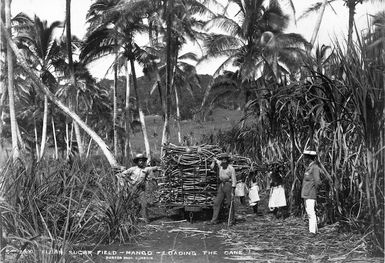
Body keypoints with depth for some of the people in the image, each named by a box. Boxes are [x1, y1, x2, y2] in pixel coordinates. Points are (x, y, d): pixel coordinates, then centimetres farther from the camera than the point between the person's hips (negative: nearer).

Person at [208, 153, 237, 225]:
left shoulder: (231, 168, -6)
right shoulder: (220, 165, 8)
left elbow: (234, 180, -8)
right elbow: (215, 159, 28)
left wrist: (233, 190, -15)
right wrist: (213, 163, 7)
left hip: (228, 185, -5)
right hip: (221, 185, 6)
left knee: (229, 203, -2)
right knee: (217, 202, 0)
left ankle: (232, 220, 6)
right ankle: (214, 220, 0)